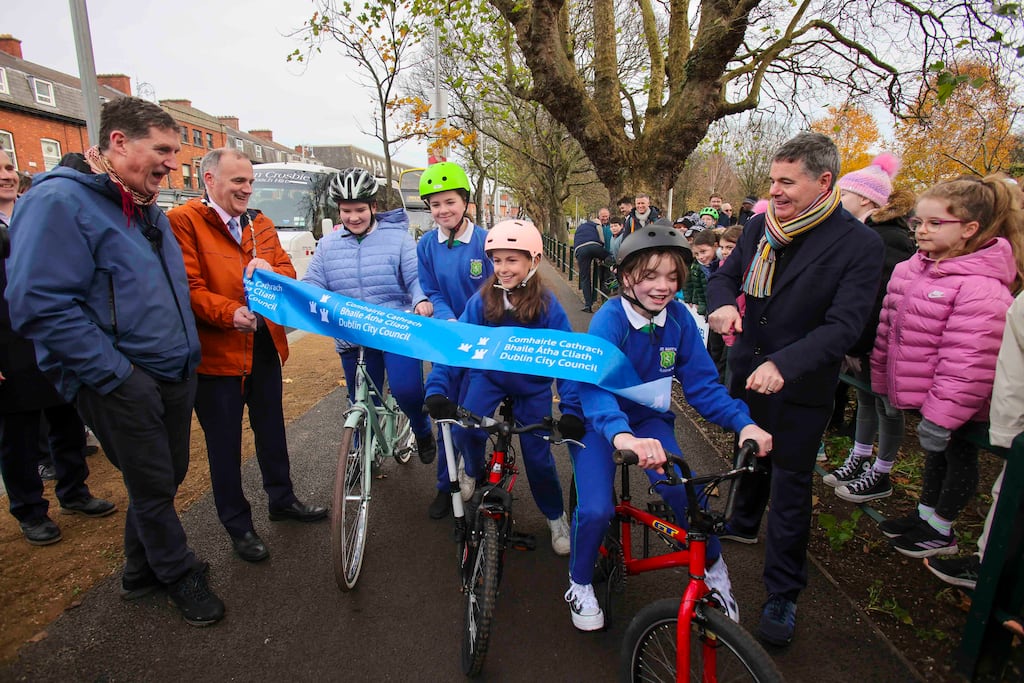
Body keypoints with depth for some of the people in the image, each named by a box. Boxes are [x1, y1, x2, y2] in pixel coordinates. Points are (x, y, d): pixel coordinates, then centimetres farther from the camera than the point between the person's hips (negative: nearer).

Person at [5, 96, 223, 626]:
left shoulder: (148, 209, 13)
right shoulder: (59, 201, -14)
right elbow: (40, 305, -22)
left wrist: (186, 356, 15)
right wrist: (115, 374, -21)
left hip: (174, 375, 8)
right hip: (121, 383, -8)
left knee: (165, 478, 18)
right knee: (153, 486, 7)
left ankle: (142, 568, 40)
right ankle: (178, 574, 29)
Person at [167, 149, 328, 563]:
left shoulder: (260, 224, 12)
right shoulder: (183, 221, -9)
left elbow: (288, 272, 9)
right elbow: (188, 287, -17)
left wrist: (272, 270, -14)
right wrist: (229, 313, -32)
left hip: (265, 345, 6)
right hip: (216, 352, -6)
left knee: (271, 428, 20)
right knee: (225, 443, 7)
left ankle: (282, 499, 39)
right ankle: (237, 524, 24)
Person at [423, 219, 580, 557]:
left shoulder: (547, 304, -21)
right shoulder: (482, 299, -18)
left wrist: (572, 409, -29)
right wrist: (437, 388, -31)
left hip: (533, 387, -1)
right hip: (488, 376, 1)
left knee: (538, 456, 1)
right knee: (464, 431, -22)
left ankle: (556, 517, 29)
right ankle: (474, 471, 15)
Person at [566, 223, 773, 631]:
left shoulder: (679, 320, -12)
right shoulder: (609, 319, -26)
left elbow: (702, 383, -10)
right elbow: (594, 384, -41)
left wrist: (743, 422, -28)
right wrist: (622, 435, -60)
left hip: (648, 418, 3)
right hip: (599, 422, -3)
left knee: (684, 490, -19)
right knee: (595, 510, -20)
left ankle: (714, 568, 12)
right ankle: (580, 585, 12)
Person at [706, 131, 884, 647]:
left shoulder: (859, 244, -15)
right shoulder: (760, 227, 0)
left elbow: (845, 323, -23)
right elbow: (725, 274, 6)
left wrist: (784, 364, -37)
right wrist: (723, 304, -19)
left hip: (801, 387, -5)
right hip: (746, 372, 5)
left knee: (790, 488, 4)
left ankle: (782, 596, 19)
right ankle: (744, 524, 52)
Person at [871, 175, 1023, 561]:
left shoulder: (981, 288, -26)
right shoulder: (911, 269, 0)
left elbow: (968, 363, -27)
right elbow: (888, 329, 8)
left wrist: (940, 416, -25)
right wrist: (884, 382, 12)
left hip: (956, 404, -8)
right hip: (925, 393, 8)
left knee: (956, 455, 13)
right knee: (934, 452, 24)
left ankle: (941, 531, 31)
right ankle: (925, 514, 42)